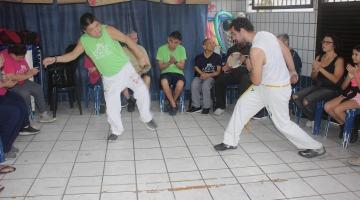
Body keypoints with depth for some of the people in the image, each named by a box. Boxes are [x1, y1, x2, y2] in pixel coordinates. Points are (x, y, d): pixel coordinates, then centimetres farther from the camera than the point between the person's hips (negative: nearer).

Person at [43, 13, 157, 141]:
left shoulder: (108, 30, -16)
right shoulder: (83, 41, -8)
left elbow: (127, 40, -12)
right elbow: (73, 55, 3)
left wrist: (140, 57, -12)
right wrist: (55, 59, -9)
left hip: (125, 69, -2)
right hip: (109, 78, 2)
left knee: (142, 91, -10)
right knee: (111, 107, 1)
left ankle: (147, 118, 15)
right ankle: (117, 130, 24)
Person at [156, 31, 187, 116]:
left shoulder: (181, 49, 1)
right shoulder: (161, 49, -2)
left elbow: (182, 67, -1)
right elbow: (161, 67, -1)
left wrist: (175, 62, -22)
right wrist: (169, 63, -21)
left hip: (178, 73, 0)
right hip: (166, 73, 0)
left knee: (180, 83, -36)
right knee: (164, 82, -38)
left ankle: (172, 103, -7)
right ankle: (173, 104, -19)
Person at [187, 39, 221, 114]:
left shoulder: (217, 57, 7)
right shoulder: (199, 57, 12)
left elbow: (218, 71, 2)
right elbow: (196, 68, 8)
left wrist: (209, 75, -15)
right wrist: (202, 74, -13)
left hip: (211, 77, -2)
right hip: (200, 76, 2)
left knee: (205, 85, -35)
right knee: (194, 84, -31)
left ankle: (206, 107, -21)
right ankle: (196, 106, -19)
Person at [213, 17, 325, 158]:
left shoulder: (256, 50, -31)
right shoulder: (266, 34, -4)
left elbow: (256, 81, -25)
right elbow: (286, 51, 9)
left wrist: (249, 68, -5)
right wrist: (292, 71, 21)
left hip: (276, 90, -9)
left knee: (282, 123, 7)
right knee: (242, 104, 10)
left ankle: (316, 147, 24)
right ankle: (230, 141, 21)